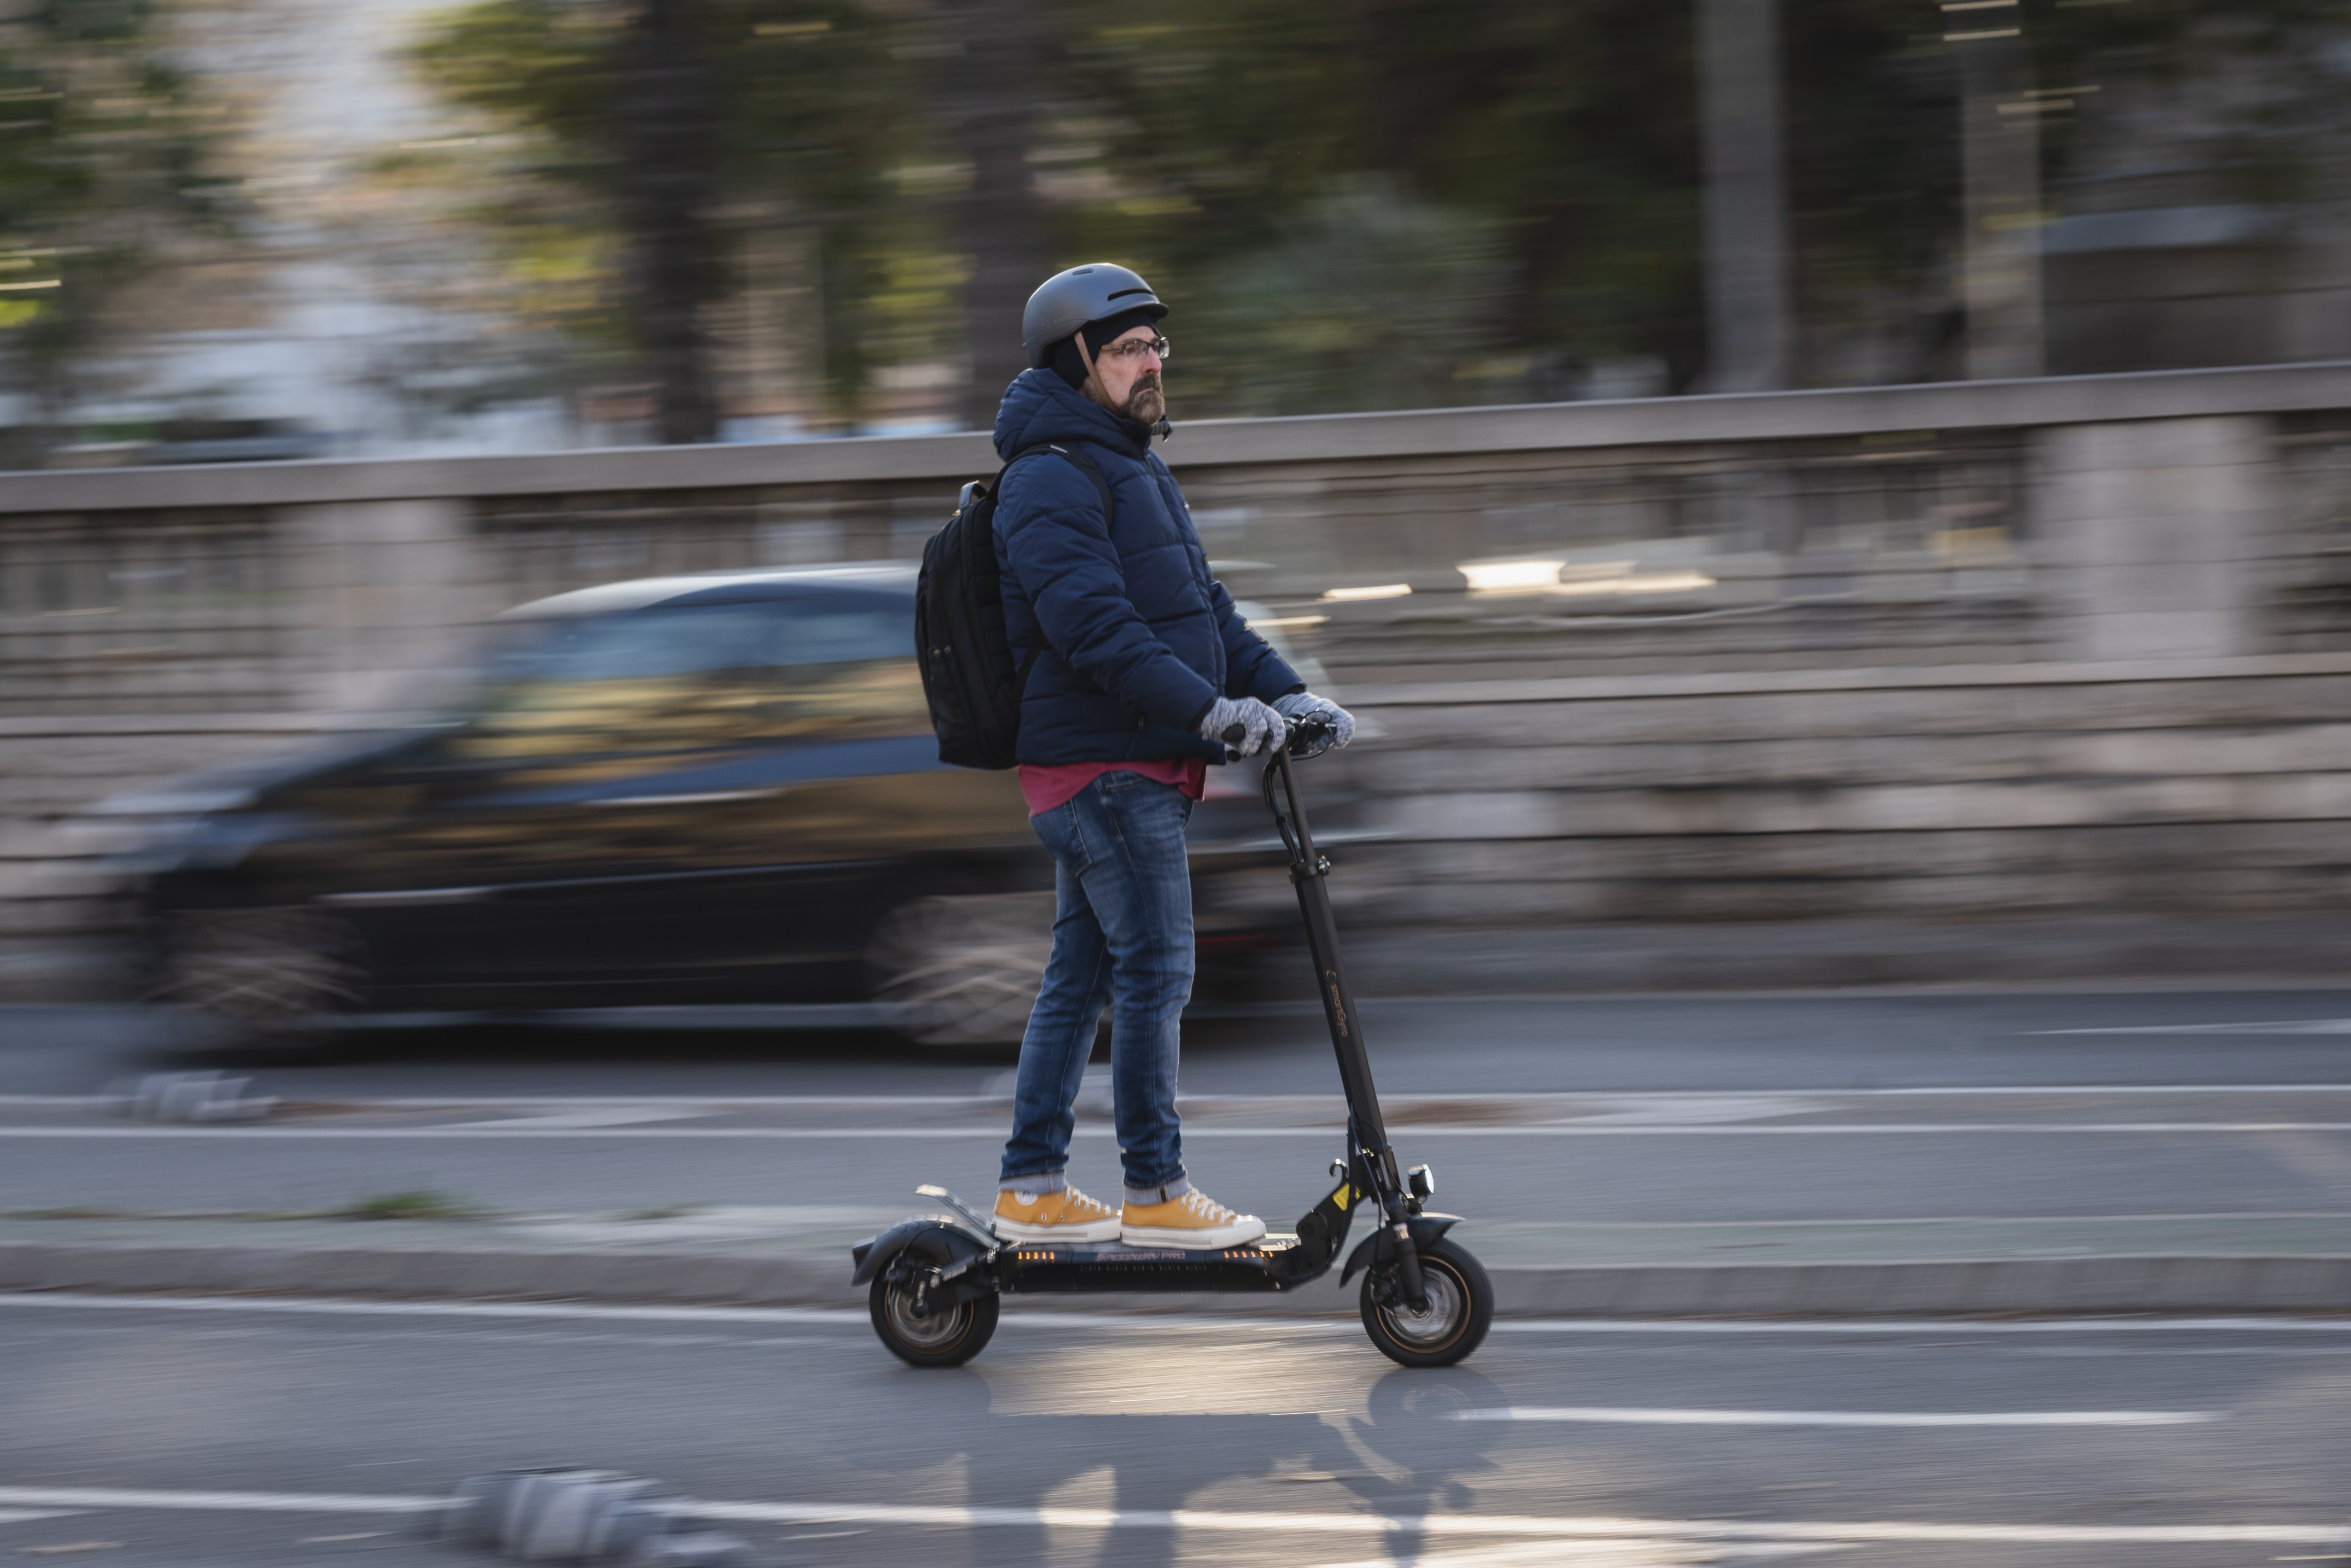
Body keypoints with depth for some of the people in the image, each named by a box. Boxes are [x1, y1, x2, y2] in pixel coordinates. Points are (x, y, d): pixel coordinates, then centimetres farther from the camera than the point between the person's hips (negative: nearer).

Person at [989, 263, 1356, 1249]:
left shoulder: (1136, 471, 20)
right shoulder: (1049, 482, -14)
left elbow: (1202, 604, 22)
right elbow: (1096, 631, -23)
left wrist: (1282, 690, 9)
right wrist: (1209, 709, -29)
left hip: (1136, 771, 10)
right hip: (1102, 767, -10)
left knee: (1081, 975, 11)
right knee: (1154, 971, -7)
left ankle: (1032, 1191, 16)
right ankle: (1156, 1194, -2)